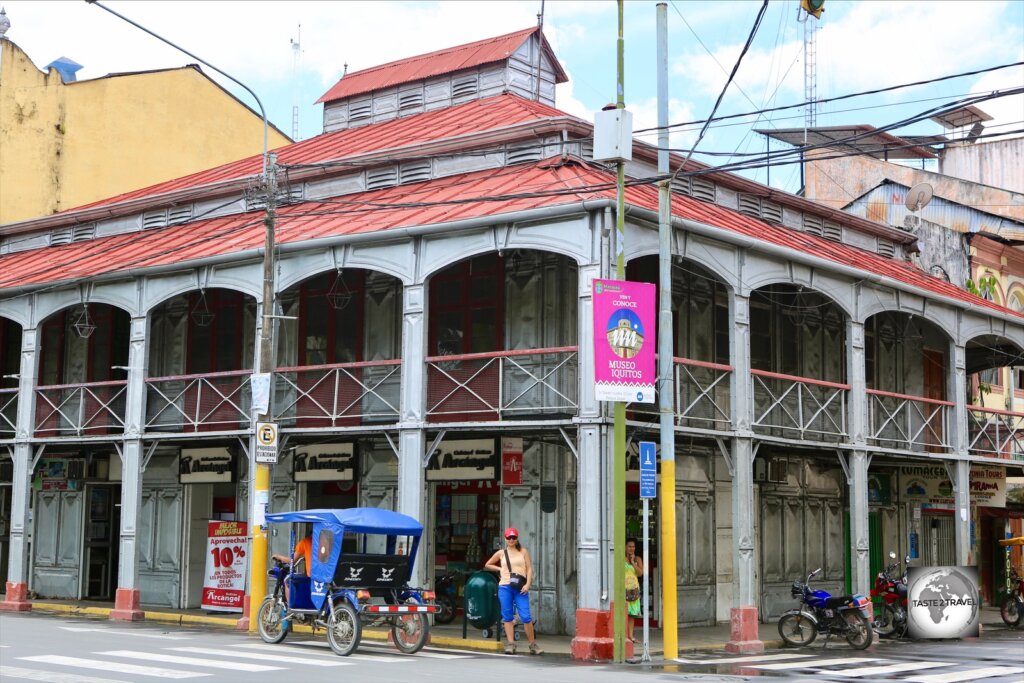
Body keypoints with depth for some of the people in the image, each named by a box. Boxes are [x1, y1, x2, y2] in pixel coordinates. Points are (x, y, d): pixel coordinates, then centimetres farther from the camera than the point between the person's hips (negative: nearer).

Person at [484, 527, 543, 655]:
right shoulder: (501, 553, 12)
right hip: (504, 587, 2)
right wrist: (500, 569, 7)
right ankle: (510, 644, 4)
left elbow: (529, 568, 4)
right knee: (507, 616, 1)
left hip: (520, 588, -2)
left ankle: (533, 644, 2)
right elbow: (487, 565, 21)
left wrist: (527, 584, -8)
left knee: (525, 616, -7)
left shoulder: (523, 551, 10)